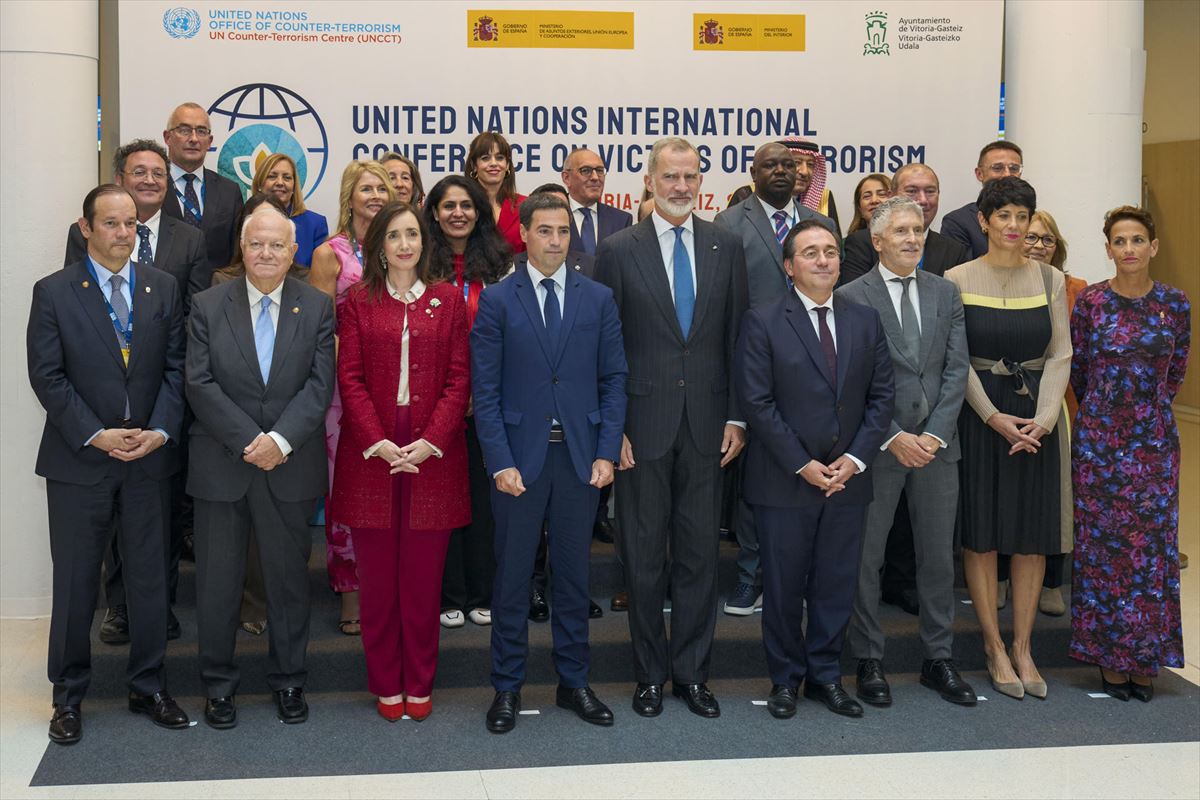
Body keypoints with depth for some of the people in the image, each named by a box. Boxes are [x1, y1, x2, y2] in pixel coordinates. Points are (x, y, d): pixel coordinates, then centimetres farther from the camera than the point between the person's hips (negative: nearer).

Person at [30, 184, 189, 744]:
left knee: (149, 577, 9)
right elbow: (46, 376, -6)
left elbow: (175, 367, 3)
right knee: (75, 581, 7)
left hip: (149, 458, 2)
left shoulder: (163, 289, 5)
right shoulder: (53, 293, -2)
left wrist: (160, 431, -10)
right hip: (79, 461, -2)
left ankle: (148, 687, 23)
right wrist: (95, 435, -14)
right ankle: (69, 695, 21)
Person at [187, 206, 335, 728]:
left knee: (289, 577, 10)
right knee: (217, 581, 7)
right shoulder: (208, 306, 1)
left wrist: (280, 440, -17)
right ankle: (218, 684, 22)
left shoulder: (317, 308, 2)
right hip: (221, 465, 0)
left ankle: (288, 681, 24)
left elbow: (320, 385, -5)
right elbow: (200, 384, -6)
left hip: (291, 467, 0)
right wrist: (248, 442, -14)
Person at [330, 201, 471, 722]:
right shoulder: (358, 301, 6)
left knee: (424, 575, 3)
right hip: (371, 454, 0)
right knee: (377, 575, 4)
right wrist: (378, 442, -11)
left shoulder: (448, 299, 8)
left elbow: (459, 378, 2)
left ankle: (420, 685, 15)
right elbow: (350, 379, 0)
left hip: (432, 455, 0)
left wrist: (431, 441, -9)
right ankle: (386, 684, 15)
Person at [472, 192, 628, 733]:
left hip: (580, 455, 2)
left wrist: (606, 453, -3)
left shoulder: (598, 299, 7)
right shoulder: (497, 300, 0)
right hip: (520, 455, -2)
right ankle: (507, 687, 17)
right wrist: (500, 461, -10)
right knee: (511, 576, 5)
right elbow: (485, 389, -3)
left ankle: (573, 682, 22)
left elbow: (613, 380, 6)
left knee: (574, 573, 10)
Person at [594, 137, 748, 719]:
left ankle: (692, 672, 20)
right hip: (642, 425, -2)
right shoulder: (618, 251, -1)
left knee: (699, 554, 8)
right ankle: (650, 675, 19)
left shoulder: (726, 248, 6)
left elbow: (737, 337, 8)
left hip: (706, 425, 2)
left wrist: (737, 417, 2)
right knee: (643, 556, 6)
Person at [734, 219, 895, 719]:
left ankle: (825, 675, 24)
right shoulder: (762, 323, -5)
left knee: (836, 584, 10)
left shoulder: (865, 320, 8)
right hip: (784, 483, -3)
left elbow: (881, 395, 7)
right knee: (784, 586, 6)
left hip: (847, 479, 4)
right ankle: (785, 679, 21)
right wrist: (802, 465, -13)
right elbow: (756, 402, -10)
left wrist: (855, 458, -6)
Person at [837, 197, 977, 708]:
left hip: (936, 444, 4)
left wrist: (935, 433, -8)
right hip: (876, 448, -4)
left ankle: (939, 660, 22)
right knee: (866, 557, 4)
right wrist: (894, 437, -14)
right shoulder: (852, 297, -4)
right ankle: (869, 661, 16)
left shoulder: (945, 293, 9)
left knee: (938, 556, 10)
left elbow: (957, 369, 4)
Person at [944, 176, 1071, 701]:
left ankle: (1023, 648, 15)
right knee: (981, 531, 1)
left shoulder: (1049, 280, 5)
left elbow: (1060, 354, 2)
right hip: (977, 413, -2)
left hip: (1037, 415, 3)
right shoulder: (958, 279, -2)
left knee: (1033, 533, 5)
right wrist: (993, 417, -13)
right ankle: (994, 648, 11)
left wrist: (1043, 417, -11)